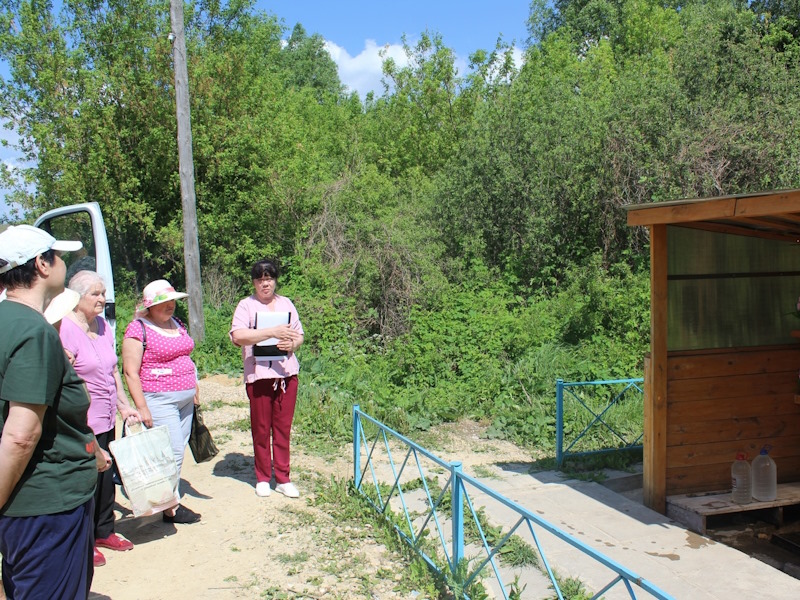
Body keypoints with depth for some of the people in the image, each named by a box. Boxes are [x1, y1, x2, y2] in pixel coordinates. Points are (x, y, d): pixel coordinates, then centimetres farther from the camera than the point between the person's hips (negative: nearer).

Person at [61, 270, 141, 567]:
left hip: (107, 420, 8)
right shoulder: (66, 329, -16)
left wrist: (124, 405, 15)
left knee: (106, 477, 17)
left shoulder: (103, 326, 9)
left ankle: (104, 531, 34)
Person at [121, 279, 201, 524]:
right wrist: (141, 407, -16)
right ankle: (169, 508, 3)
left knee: (179, 450, 9)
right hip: (159, 400, -8)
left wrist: (195, 391, 20)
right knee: (172, 452, -8)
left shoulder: (176, 324, 14)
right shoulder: (138, 329, -10)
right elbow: (130, 372, -13)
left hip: (185, 399, 8)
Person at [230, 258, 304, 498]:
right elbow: (237, 336, -17)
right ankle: (262, 477, 19)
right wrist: (273, 332, -23)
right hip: (259, 374, -3)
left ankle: (283, 478, 15)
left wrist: (292, 344, -8)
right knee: (261, 428, 4)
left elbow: (299, 335, 16)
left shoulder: (286, 303, 14)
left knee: (283, 427, 6)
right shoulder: (246, 305, 0)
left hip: (287, 373, 3)